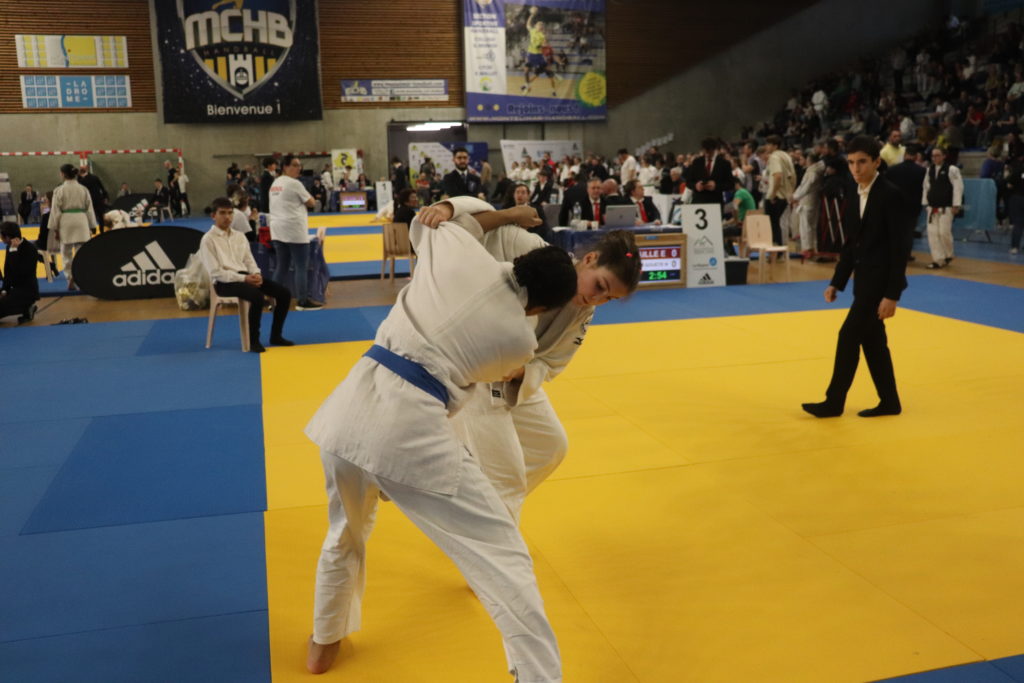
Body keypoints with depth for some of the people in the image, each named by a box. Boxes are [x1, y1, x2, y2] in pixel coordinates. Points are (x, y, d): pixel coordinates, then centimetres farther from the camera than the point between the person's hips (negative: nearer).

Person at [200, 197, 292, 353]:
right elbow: (216, 272, -11)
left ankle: (275, 335, 6)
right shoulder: (208, 239, -5)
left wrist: (256, 274, -9)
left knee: (284, 293, -7)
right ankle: (253, 340, -18)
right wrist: (244, 278, -20)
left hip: (245, 276, 7)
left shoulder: (239, 236, 15)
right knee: (257, 296, -34)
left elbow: (249, 260, 15)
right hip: (224, 282, -7)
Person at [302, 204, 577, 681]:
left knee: (346, 531, 33)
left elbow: (422, 224, 32)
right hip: (411, 428, -6)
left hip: (353, 405, 6)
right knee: (503, 556, 5)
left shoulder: (461, 248, 9)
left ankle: (324, 643, 54)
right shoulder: (519, 339, 4)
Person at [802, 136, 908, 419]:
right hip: (865, 280, 9)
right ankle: (889, 402, 25)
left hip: (881, 281, -9)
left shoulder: (890, 195, -15)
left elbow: (899, 247, -18)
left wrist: (892, 294, -21)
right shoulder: (854, 199, 10)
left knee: (849, 336, -7)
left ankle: (834, 402, 4)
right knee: (872, 340, 13)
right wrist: (837, 282, 11)